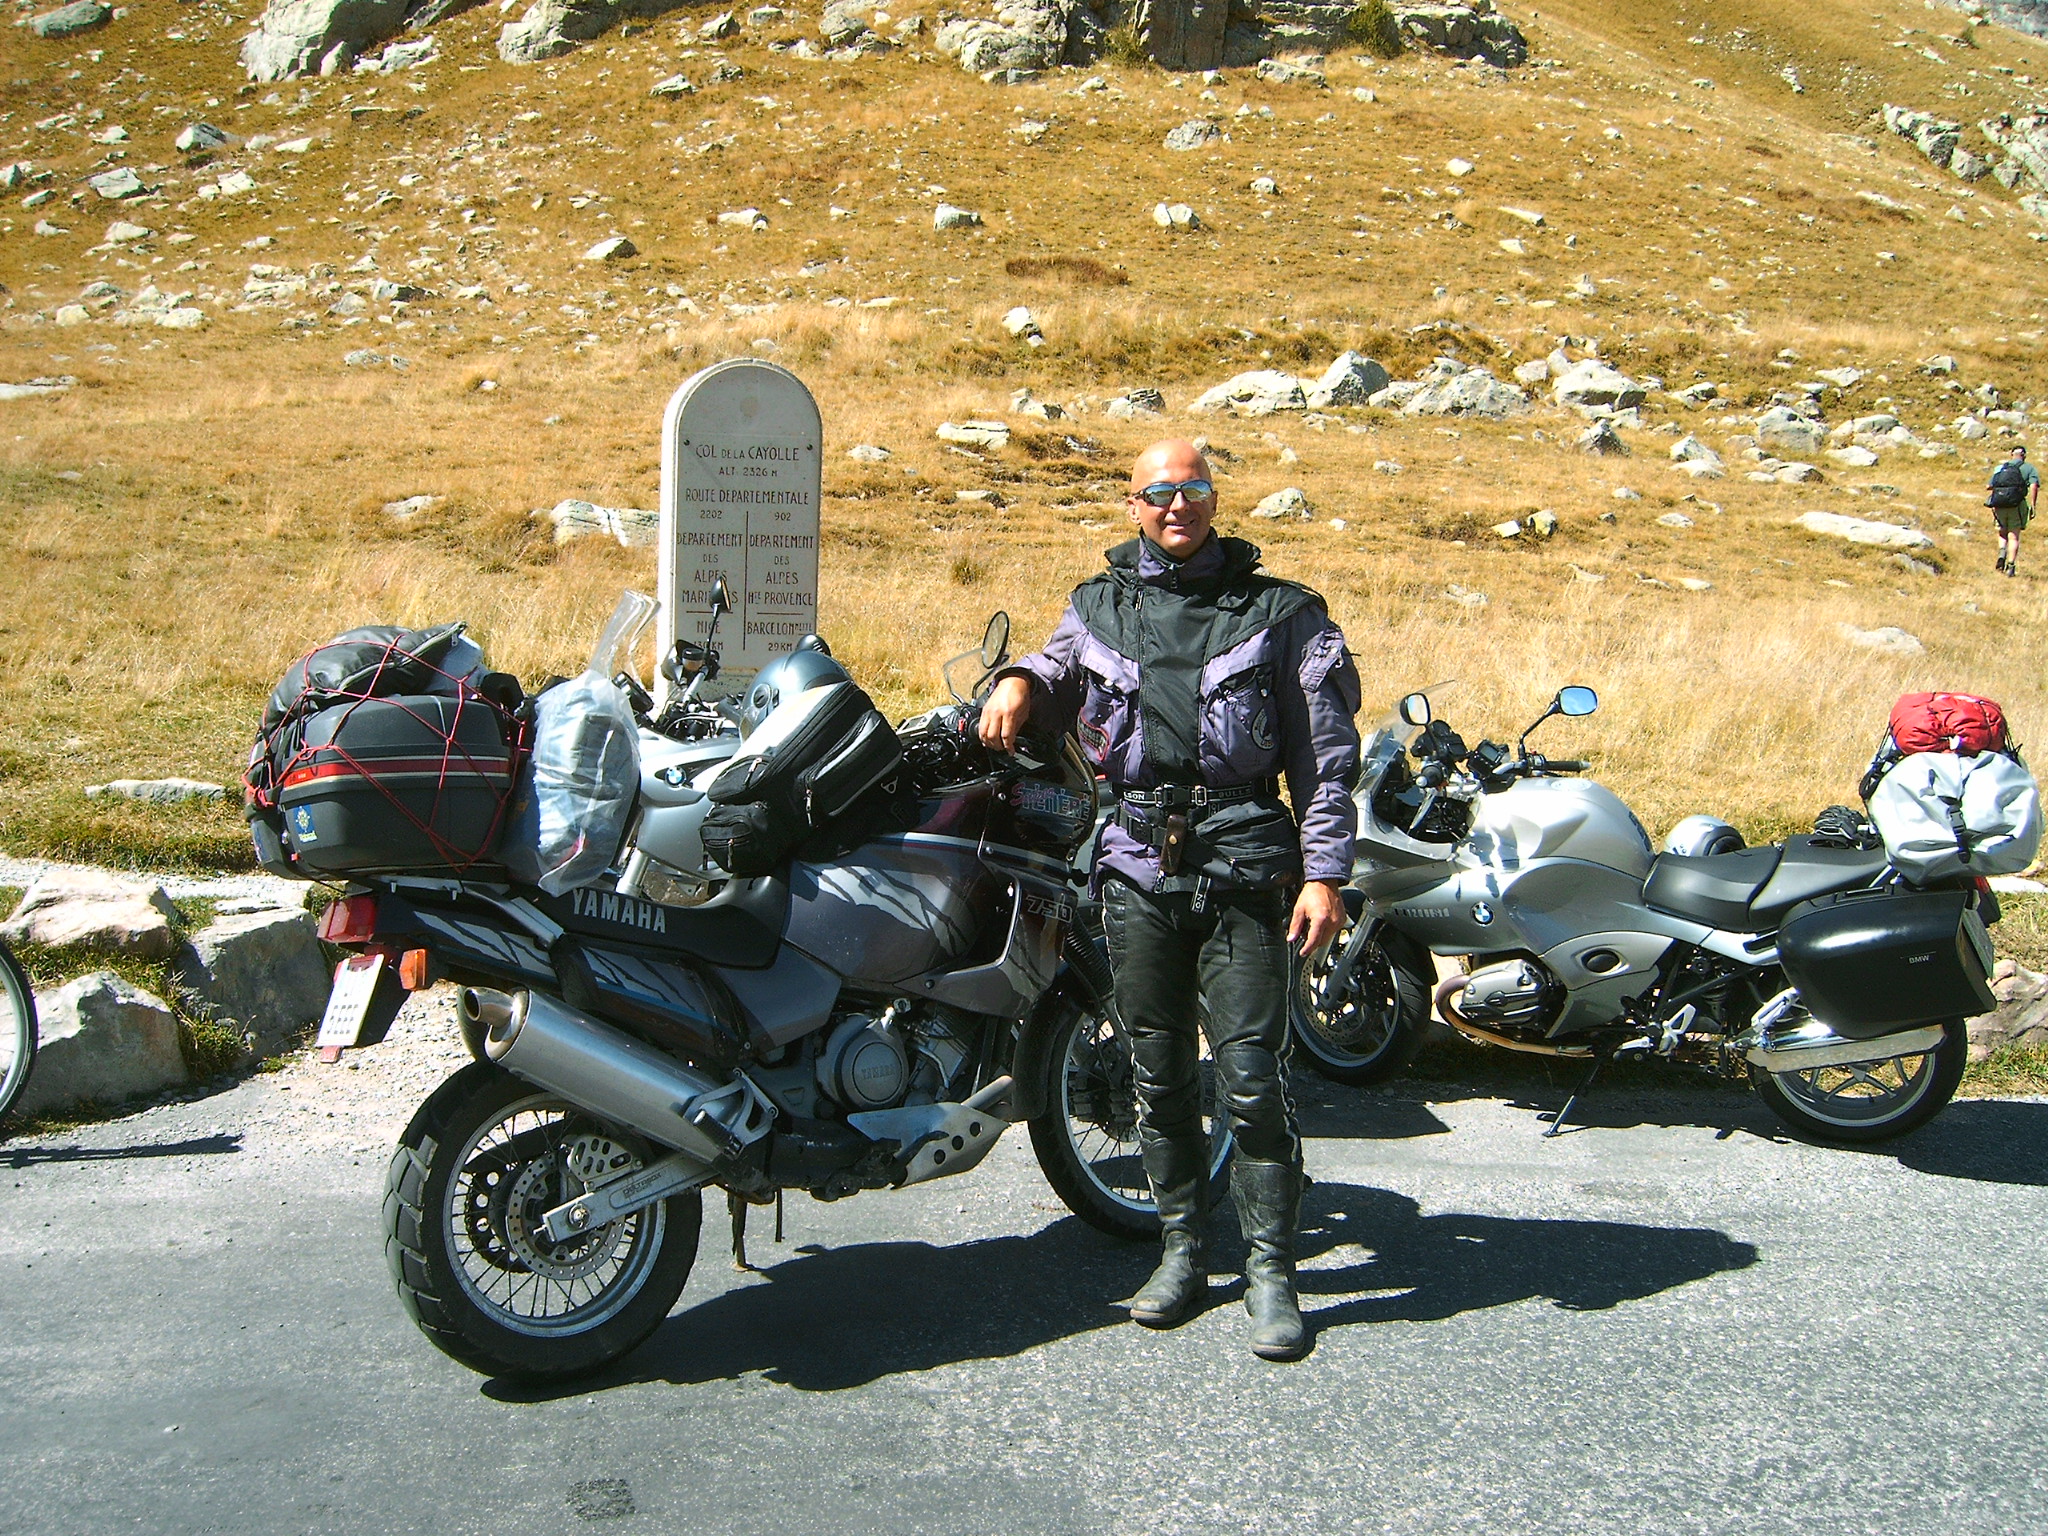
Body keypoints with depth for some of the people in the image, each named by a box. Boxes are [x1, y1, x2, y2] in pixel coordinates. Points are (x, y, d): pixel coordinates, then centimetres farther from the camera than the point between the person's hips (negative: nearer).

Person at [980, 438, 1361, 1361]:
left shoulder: (1279, 612, 6)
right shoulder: (1099, 607, 14)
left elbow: (1326, 755, 3)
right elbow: (1060, 673, 27)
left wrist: (1325, 874, -6)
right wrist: (1021, 681, 1)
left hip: (1245, 870, -3)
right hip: (1138, 867, 3)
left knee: (1252, 1077, -5)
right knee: (1159, 1071, 10)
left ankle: (1270, 1272, 7)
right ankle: (1182, 1250, 23)